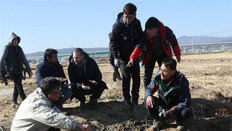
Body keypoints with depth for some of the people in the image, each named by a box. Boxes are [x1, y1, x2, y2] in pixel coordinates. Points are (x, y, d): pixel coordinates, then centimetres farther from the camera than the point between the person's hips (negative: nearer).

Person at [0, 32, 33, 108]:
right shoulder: (7, 48, -5)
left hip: (19, 71, 6)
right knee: (19, 86, -9)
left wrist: (29, 69, 9)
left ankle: (14, 102, 22)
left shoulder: (19, 48, 12)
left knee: (17, 86, 10)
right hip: (11, 71, -6)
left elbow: (24, 59, 13)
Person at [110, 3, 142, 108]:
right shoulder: (118, 25, -13)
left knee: (136, 78, 3)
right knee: (126, 77, -9)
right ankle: (126, 99, 7)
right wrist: (115, 57, -20)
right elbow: (112, 42, -11)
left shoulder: (137, 23, 1)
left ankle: (135, 99, 17)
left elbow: (140, 38, 14)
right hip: (122, 57, -4)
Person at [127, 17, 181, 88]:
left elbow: (174, 43, -8)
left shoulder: (166, 31, -25)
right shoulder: (145, 34, -27)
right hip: (150, 55, 0)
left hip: (164, 55, 0)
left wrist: (178, 55, 2)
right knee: (147, 75, -6)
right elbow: (139, 46, -38)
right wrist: (132, 59, -54)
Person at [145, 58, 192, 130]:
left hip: (177, 106, -3)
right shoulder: (158, 78, -16)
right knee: (148, 100, -20)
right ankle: (159, 119, 7)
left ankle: (180, 123, 4)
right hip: (163, 104, 3)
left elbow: (186, 102, -27)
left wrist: (173, 109, -40)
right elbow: (149, 88, 0)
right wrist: (149, 96, -25)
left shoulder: (181, 81, -27)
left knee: (186, 112, -35)